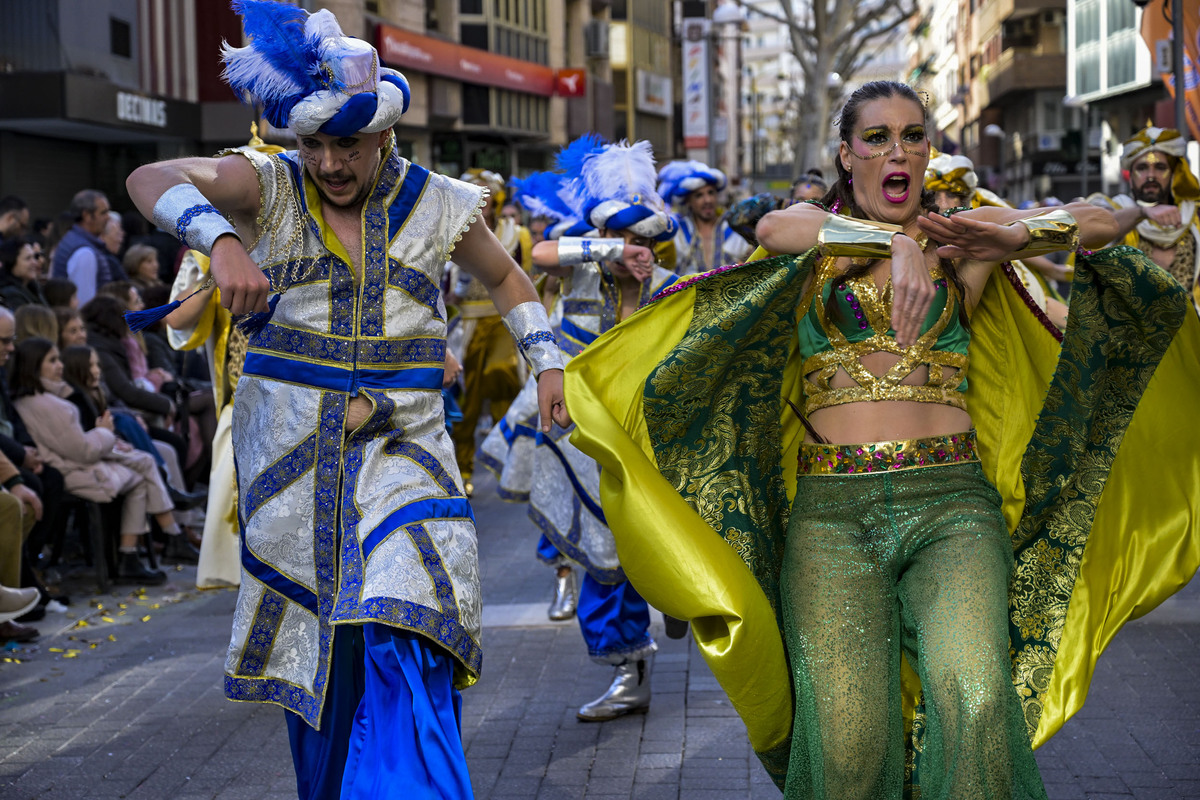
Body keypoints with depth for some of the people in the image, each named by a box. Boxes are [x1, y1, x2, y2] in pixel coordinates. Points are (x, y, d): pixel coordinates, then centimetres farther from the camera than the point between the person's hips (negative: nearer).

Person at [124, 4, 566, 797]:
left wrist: (548, 362, 10)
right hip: (290, 448, 1)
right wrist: (222, 241, -39)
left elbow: (507, 279, 22)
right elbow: (151, 179, -20)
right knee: (311, 648, 9)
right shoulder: (271, 186, -2)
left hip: (400, 442, 0)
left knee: (403, 648, -16)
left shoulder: (438, 204, 3)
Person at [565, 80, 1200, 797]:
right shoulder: (820, 239, 14)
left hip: (952, 502, 1)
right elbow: (775, 228, -10)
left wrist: (1016, 235, -9)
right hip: (831, 509, 0)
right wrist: (894, 242, -21)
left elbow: (1099, 222, 8)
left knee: (973, 700, -27)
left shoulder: (957, 240, 15)